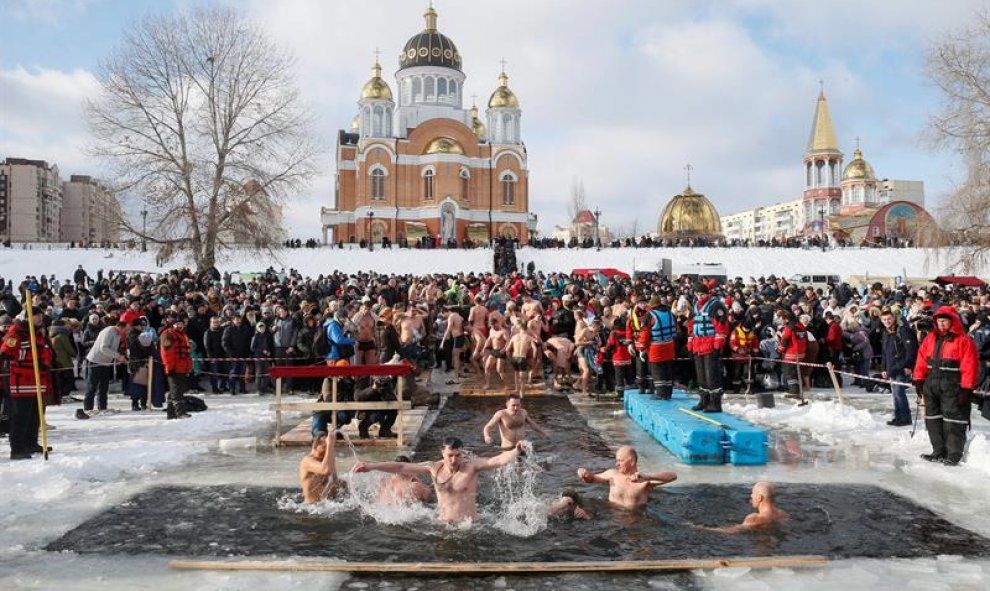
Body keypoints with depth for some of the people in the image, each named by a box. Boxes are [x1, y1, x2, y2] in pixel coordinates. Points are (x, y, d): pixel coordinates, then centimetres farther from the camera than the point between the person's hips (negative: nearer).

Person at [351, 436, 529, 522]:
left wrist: (516, 451, -46)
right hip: (443, 524, 3)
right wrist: (371, 466, -3)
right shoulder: (434, 467, -2)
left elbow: (496, 460, -26)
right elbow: (402, 467, 0)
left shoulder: (472, 466, -11)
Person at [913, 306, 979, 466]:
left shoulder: (964, 340, -8)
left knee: (953, 421, -3)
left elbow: (970, 366, -12)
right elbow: (921, 360, 13)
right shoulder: (930, 338, 11)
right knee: (933, 419, 11)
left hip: (953, 389, -6)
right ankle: (939, 452, 21)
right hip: (931, 386, 7)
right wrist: (919, 380, 8)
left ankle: (953, 455, 5)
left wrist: (966, 388, -16)